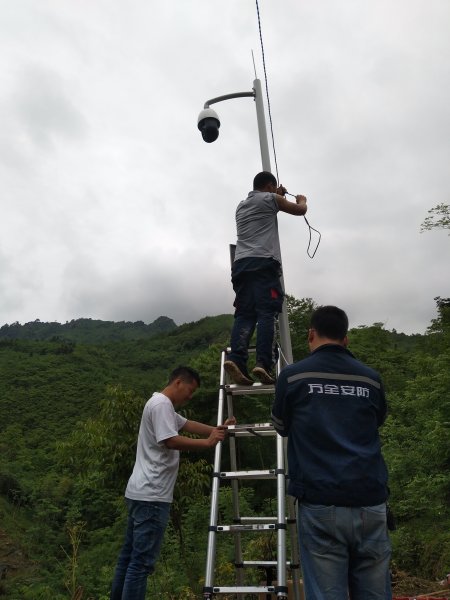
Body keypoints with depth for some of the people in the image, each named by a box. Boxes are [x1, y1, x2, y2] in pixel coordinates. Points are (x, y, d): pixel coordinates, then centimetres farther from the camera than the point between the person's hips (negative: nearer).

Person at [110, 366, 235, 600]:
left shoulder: (162, 406, 20)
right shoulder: (161, 403, -14)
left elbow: (188, 425, 24)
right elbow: (171, 441, -23)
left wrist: (217, 429, 15)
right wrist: (208, 442, -16)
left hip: (142, 493, 11)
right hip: (151, 496, -11)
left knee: (130, 555, 17)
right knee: (142, 560, -7)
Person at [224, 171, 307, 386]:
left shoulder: (241, 205, 31)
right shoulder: (270, 199, 11)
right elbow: (300, 210, 20)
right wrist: (302, 199, 42)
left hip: (241, 263, 6)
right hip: (263, 263, -6)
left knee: (244, 314, -2)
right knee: (266, 313, -11)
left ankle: (236, 358, -22)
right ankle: (263, 363, -23)